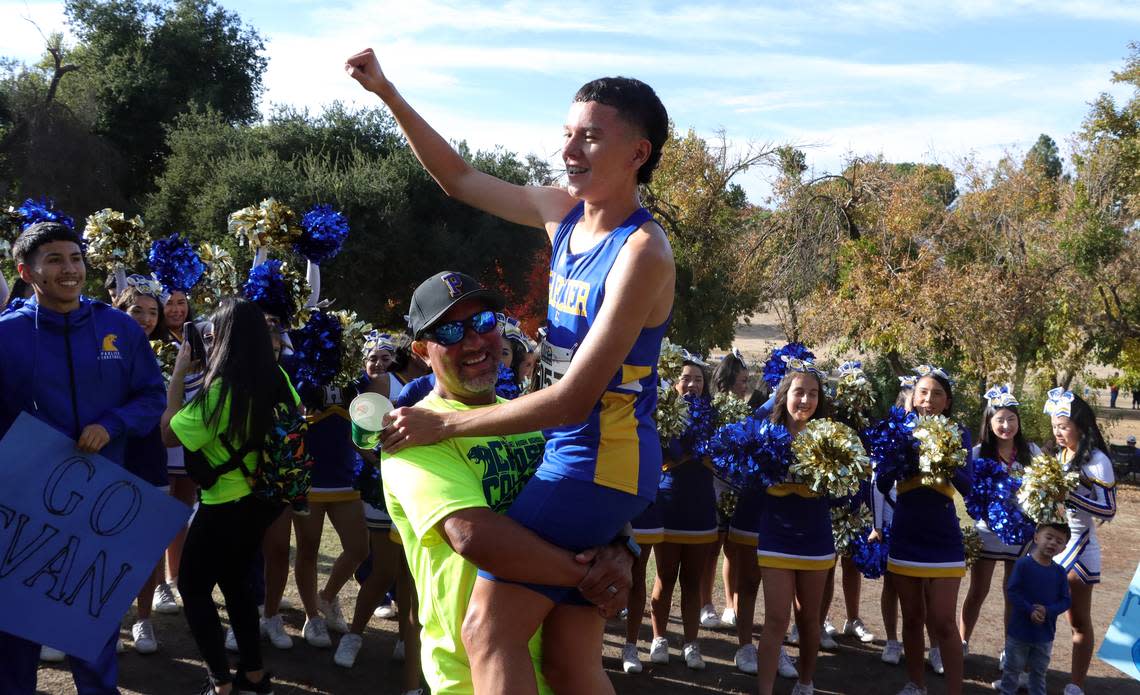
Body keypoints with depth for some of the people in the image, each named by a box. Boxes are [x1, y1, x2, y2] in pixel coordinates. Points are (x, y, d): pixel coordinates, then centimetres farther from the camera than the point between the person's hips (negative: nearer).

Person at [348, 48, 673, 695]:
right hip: (571, 454, 8)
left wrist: (443, 424, -17)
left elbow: (573, 398, -22)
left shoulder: (642, 251, -18)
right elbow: (462, 179, 19)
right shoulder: (565, 211, 6)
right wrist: (387, 92, 13)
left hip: (598, 463, -8)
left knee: (489, 630, -11)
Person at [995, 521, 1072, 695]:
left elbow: (1066, 600, -4)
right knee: (1013, 668, 13)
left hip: (1045, 633, 3)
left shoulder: (1059, 572, -3)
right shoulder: (1023, 564, -13)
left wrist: (1047, 611, -20)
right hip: (1019, 629, -3)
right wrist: (1030, 611, -25)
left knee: (1039, 671, 18)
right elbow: (1012, 591, -16)